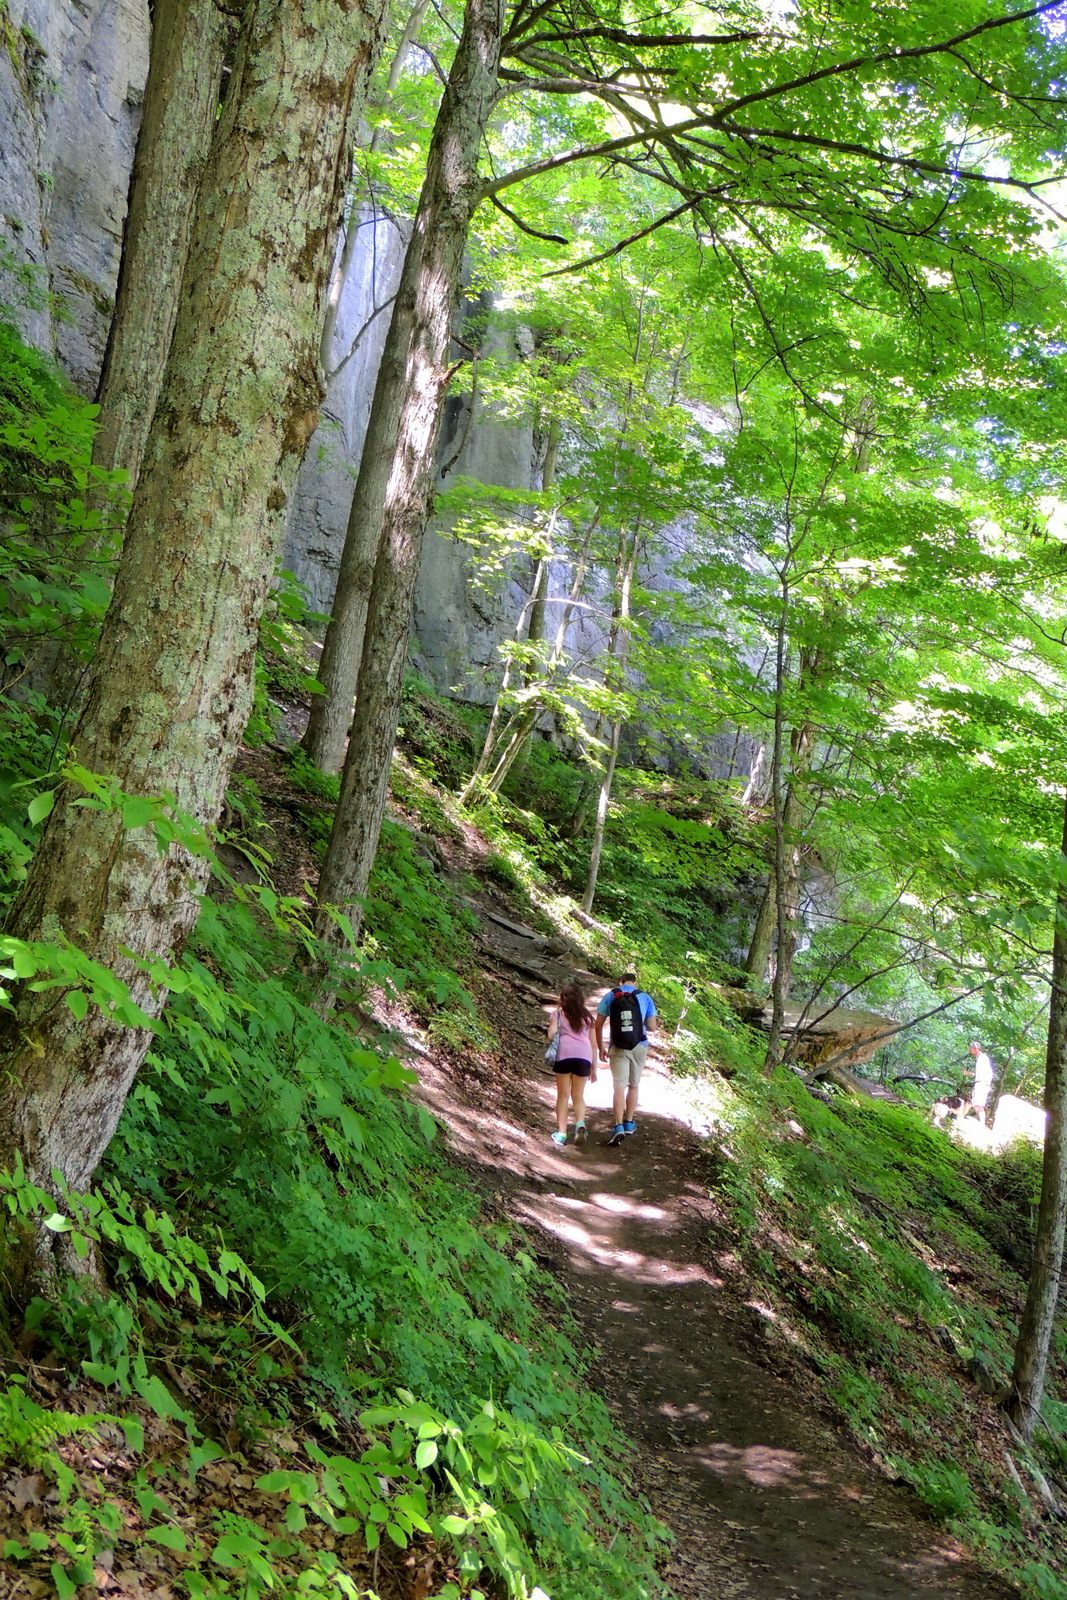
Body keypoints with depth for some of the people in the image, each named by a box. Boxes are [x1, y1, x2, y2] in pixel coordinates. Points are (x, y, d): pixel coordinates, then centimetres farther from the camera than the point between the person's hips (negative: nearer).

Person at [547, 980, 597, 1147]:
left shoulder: (558, 1013, 11)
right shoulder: (587, 1015, 19)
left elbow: (551, 1035, -2)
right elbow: (592, 1043, 17)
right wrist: (594, 1067, 22)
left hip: (564, 1054, -2)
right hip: (584, 1056, 2)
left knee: (563, 1095, 10)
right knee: (578, 1095, 13)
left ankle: (561, 1133, 6)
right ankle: (580, 1124, -12)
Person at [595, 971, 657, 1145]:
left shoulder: (610, 996, 2)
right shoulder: (645, 997, 2)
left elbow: (598, 1025, 1)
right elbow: (652, 1027, 3)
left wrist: (600, 1048, 9)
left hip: (618, 1048, -1)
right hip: (639, 1047, 1)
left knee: (619, 1087, -1)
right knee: (634, 1085, 18)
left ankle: (619, 1127, -15)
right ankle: (629, 1124, 26)